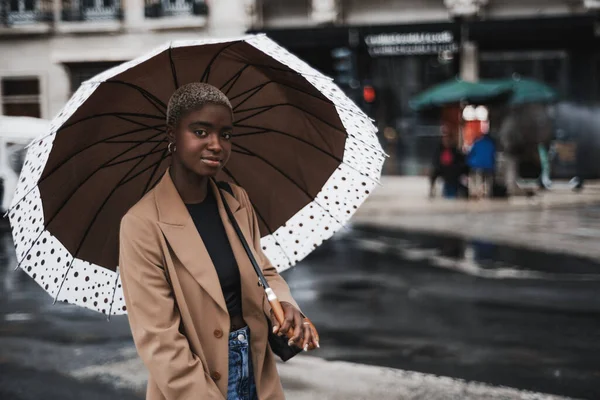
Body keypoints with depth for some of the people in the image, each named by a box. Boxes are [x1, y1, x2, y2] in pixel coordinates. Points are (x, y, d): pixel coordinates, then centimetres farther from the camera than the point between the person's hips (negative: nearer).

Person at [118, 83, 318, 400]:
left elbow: (262, 271, 9)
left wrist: (283, 304, -13)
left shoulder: (238, 202, 1)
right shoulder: (143, 223, -19)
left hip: (257, 370, 6)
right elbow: (159, 340, -21)